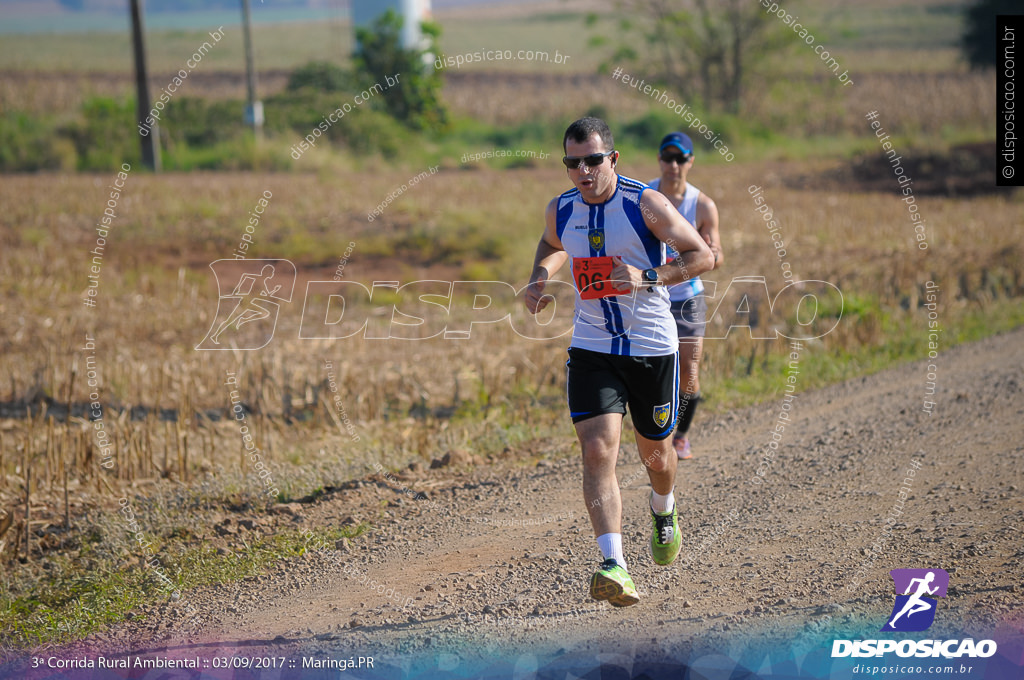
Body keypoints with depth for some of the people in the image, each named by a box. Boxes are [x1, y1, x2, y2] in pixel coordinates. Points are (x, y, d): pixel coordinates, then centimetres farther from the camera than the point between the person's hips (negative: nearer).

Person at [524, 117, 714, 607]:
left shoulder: (645, 204, -14)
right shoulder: (560, 210, -2)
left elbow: (703, 256, -10)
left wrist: (648, 279, -24)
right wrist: (540, 277, 2)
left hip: (653, 346, -2)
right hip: (592, 349, 2)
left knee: (655, 451, 15)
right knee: (597, 450, -17)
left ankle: (664, 513, 51)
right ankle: (614, 567, -24)